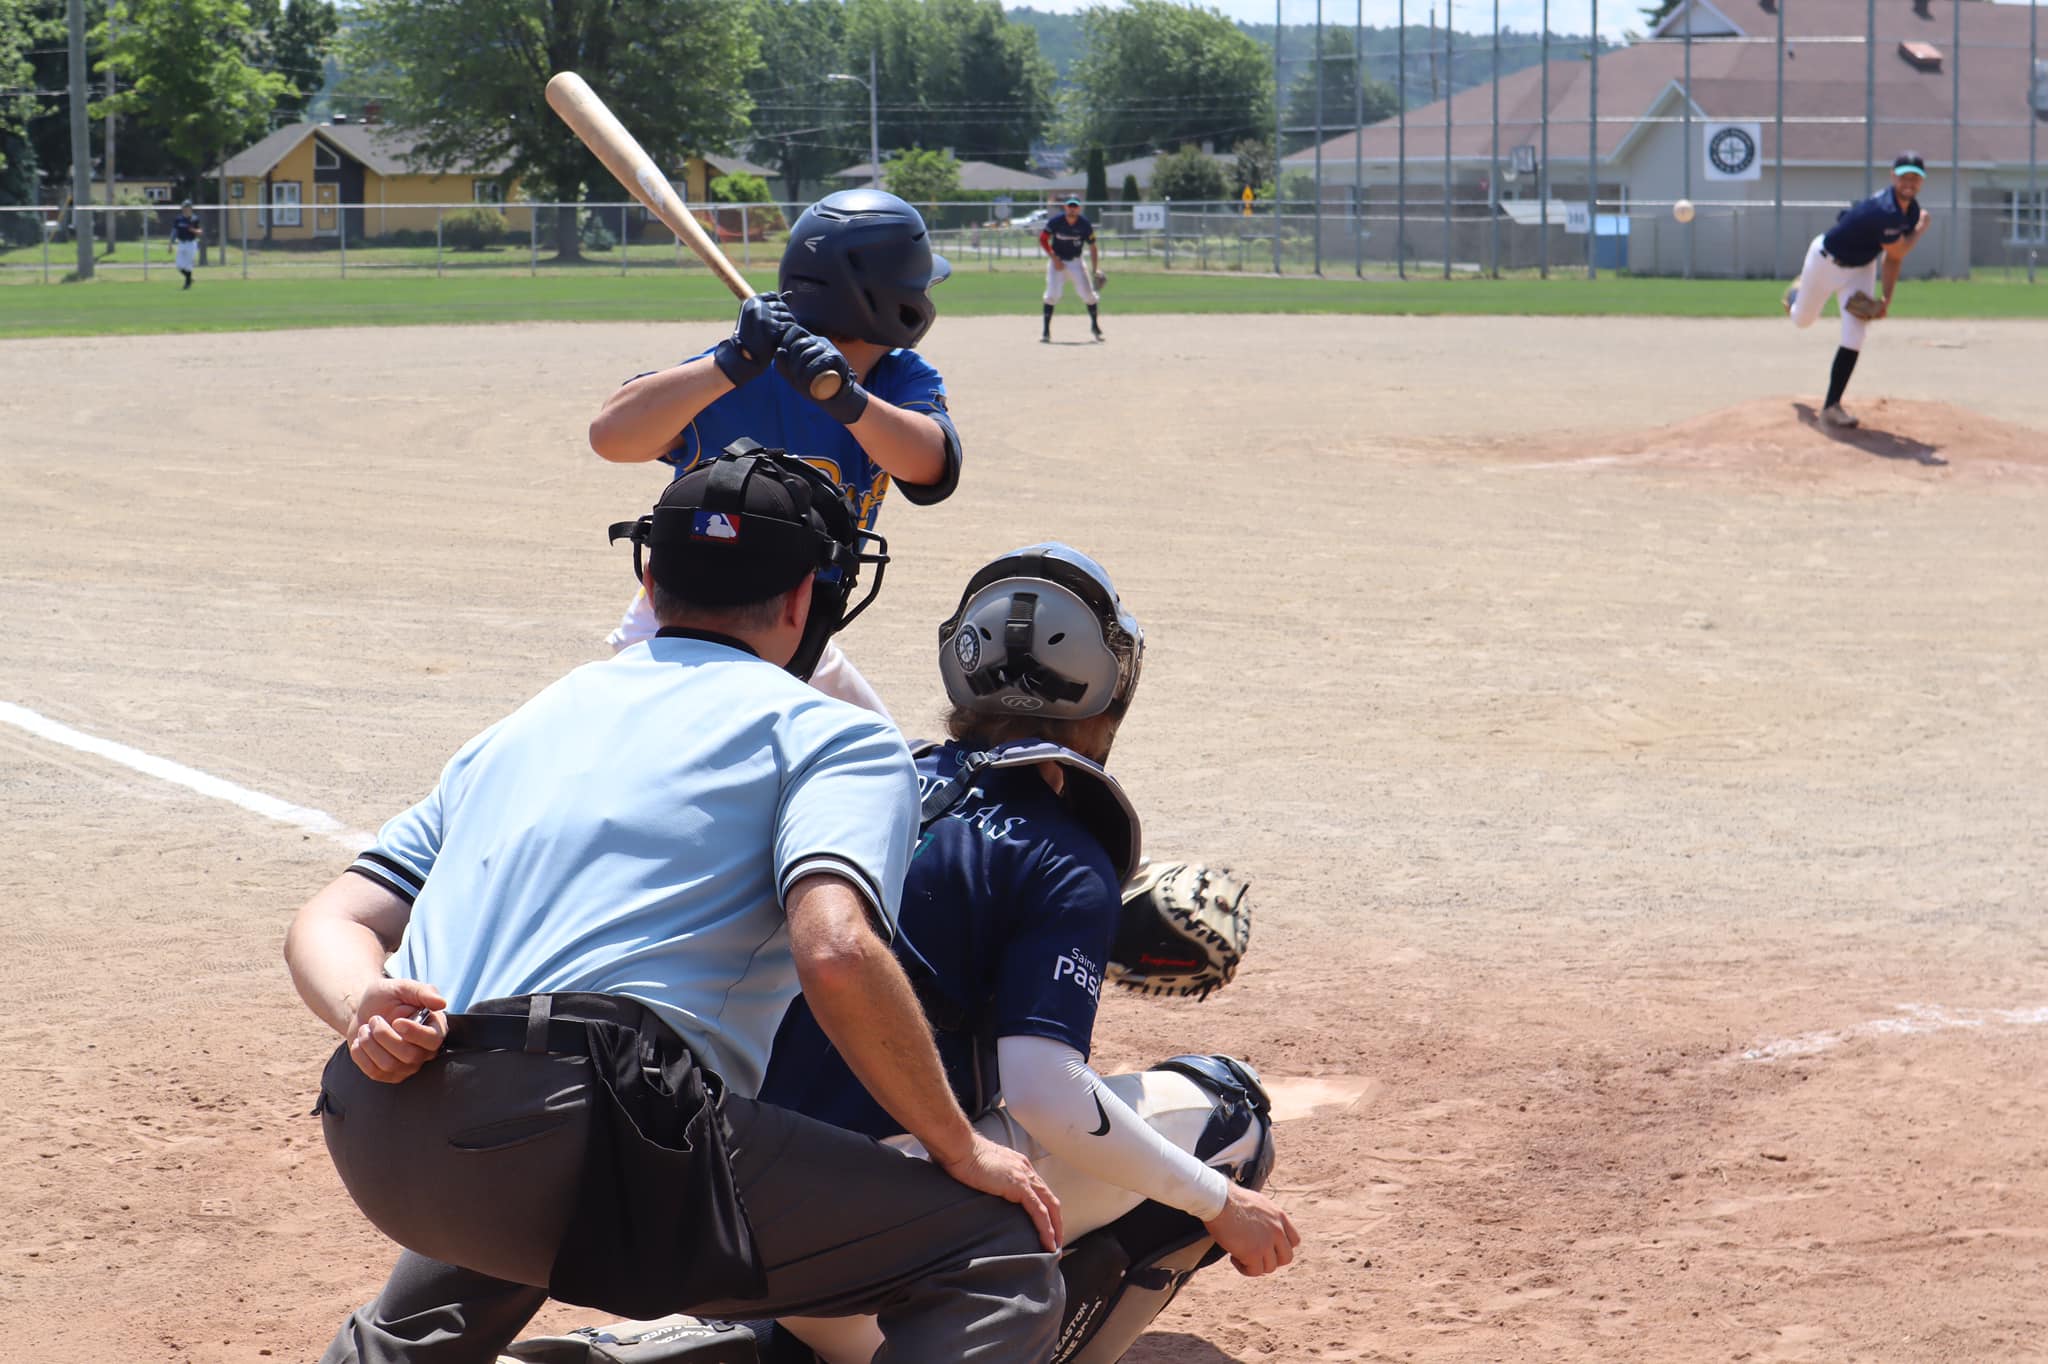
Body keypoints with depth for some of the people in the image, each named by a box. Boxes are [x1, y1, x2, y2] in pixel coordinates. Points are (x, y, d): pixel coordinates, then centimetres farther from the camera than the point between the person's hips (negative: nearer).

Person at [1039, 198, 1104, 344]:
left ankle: (1095, 326, 16)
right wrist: (1054, 259, -13)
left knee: (1088, 293, -4)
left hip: (1075, 262, 1)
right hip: (1057, 261, -1)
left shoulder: (1085, 225, -11)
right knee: (1052, 294, -13)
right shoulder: (1055, 221, -14)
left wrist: (1095, 269, -12)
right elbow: (1042, 239, -6)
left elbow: (1092, 247, -3)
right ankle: (1046, 330, -8)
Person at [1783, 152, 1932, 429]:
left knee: (1855, 338, -9)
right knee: (1802, 321, 16)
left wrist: (1887, 299, -9)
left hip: (1860, 270, 6)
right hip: (1826, 260, -6)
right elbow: (1897, 253, -28)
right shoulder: (1885, 211, -37)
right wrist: (1921, 228, -14)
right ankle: (1797, 294, 57)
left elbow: (1893, 259, -3)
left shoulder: (1912, 211, -10)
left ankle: (1832, 406, -3)